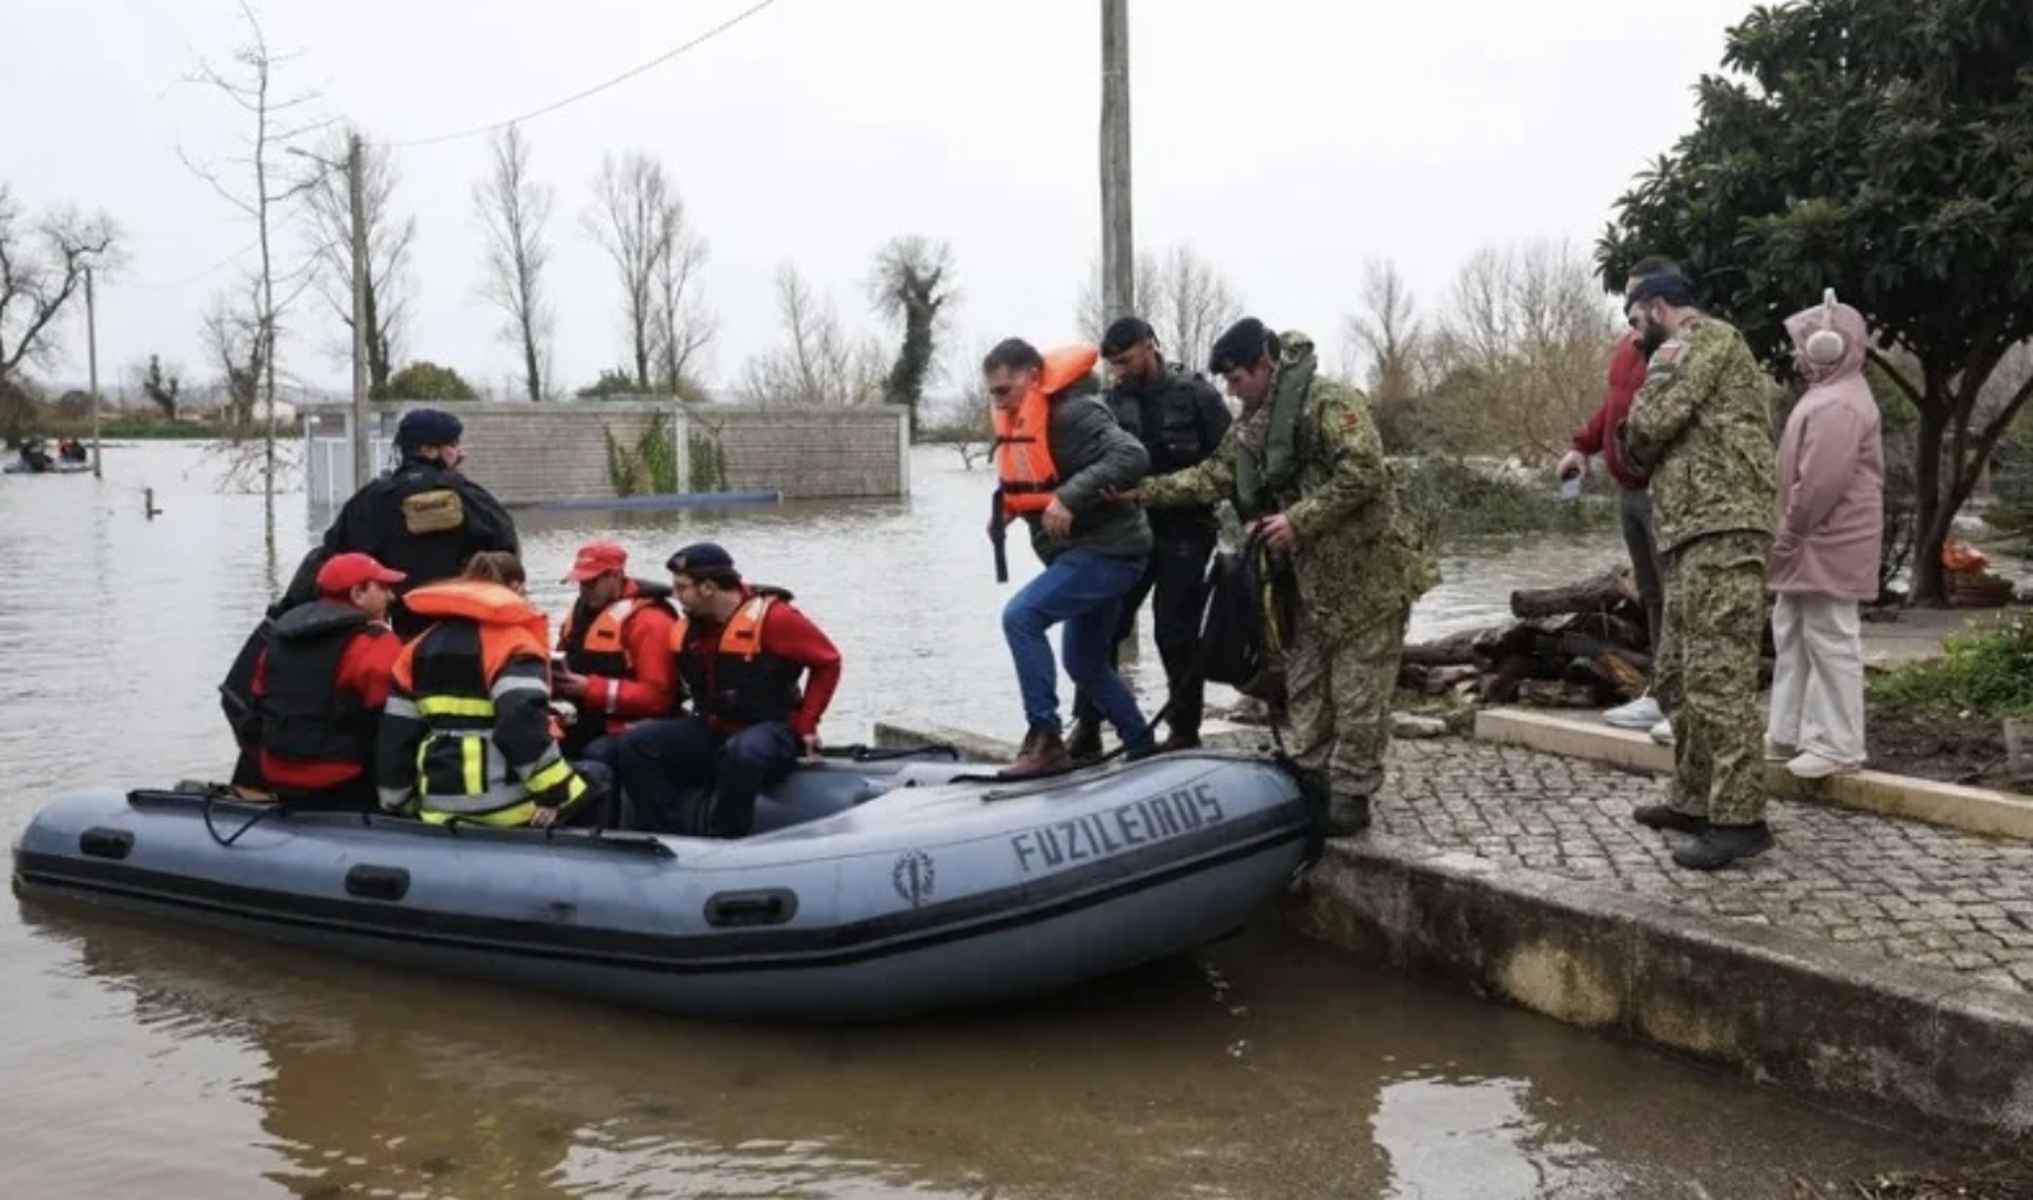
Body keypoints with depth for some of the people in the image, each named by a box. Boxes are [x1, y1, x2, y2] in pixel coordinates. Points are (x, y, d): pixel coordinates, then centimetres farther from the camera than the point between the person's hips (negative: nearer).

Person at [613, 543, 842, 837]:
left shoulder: (772, 617, -14)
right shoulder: (688, 627, 6)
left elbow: (827, 661, -8)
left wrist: (805, 724, -9)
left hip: (770, 731, -7)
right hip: (711, 730, 7)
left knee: (741, 754, -41)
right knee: (636, 744, -12)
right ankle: (673, 834, -19)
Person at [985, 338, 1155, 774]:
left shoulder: (1072, 413, -19)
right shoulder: (1020, 419, 9)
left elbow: (1132, 457, -31)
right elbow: (1022, 480, 24)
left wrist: (1069, 496, -37)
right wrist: (1003, 509, 4)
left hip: (1109, 548, -10)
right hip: (1083, 550, 10)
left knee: (1021, 615, -22)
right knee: (1086, 665, 18)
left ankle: (1045, 739, -18)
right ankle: (1144, 749, 31)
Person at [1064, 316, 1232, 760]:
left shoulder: (1195, 394, -5)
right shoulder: (1114, 399, 5)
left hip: (1184, 533, -4)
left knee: (1176, 634, 2)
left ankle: (1184, 731, 15)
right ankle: (1086, 726, 9)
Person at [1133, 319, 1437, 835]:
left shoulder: (1330, 402, -17)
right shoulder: (1250, 428, 11)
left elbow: (1362, 474, -24)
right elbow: (1211, 477, 13)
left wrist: (1298, 520, -24)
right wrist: (1142, 490, 5)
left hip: (1366, 573, -9)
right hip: (1309, 577, 9)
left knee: (1358, 693, -1)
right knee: (1305, 688, 14)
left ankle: (1350, 795, 7)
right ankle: (1310, 783, 25)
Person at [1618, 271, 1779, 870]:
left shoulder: (1710, 337, -3)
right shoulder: (1692, 356, 26)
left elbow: (1649, 424, -11)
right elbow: (1643, 451, 25)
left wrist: (1657, 371, 6)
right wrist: (1635, 442, 6)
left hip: (1722, 534, -11)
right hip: (1694, 536, 11)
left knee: (1718, 680, -11)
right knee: (1677, 678, 14)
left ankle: (1740, 820, -8)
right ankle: (1695, 802, 22)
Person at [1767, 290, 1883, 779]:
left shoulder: (1836, 405, -19)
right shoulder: (1830, 395, 16)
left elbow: (1821, 483, -25)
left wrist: (1788, 536, -17)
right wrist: (1790, 536, 18)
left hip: (1826, 546, -11)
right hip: (1814, 546, 11)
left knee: (1830, 641, -4)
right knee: (1791, 635, 15)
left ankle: (1838, 745, 3)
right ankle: (1787, 734, 23)